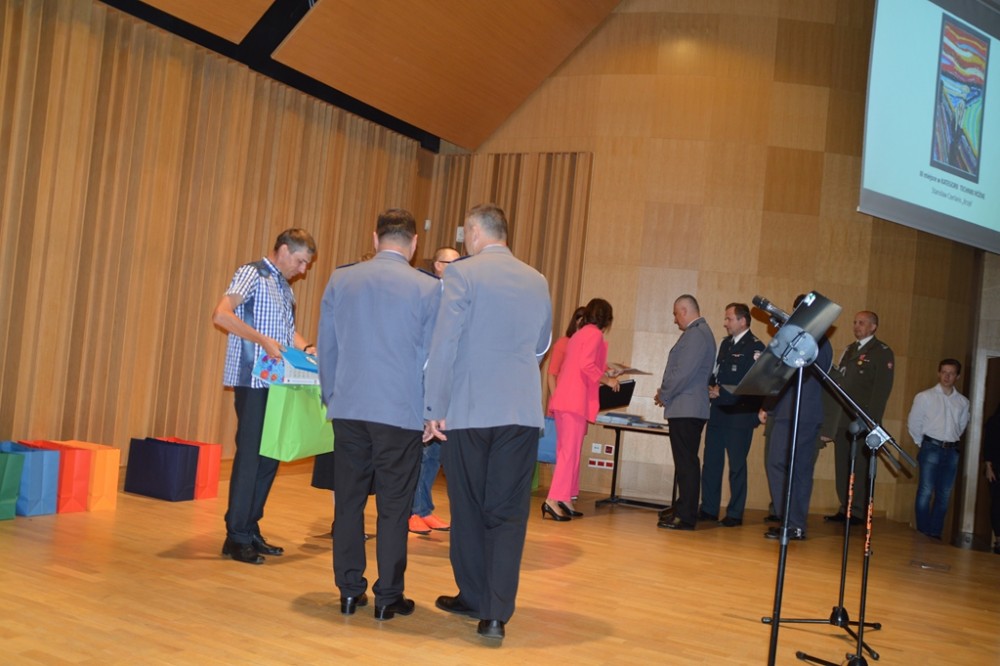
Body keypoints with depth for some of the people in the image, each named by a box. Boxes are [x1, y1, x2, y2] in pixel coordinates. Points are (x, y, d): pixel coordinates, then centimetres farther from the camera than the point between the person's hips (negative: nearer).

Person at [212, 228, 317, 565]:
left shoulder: (285, 287, 19)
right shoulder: (253, 274, -7)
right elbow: (221, 315, -20)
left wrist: (306, 348, 5)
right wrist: (263, 340, -24)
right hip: (252, 380, -8)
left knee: (270, 455, 10)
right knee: (249, 455, -6)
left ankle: (250, 529, 20)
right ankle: (237, 537, 4)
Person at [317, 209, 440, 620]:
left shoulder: (340, 280, 5)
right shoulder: (428, 288, -5)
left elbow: (326, 347, 10)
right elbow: (432, 356, -2)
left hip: (348, 408, 3)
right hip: (401, 412, -3)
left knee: (348, 501, 11)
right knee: (394, 507, 4)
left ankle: (349, 591, 18)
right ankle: (388, 597, 11)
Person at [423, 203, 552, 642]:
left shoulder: (463, 273, -6)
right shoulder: (537, 281, 8)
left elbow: (444, 345, -11)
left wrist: (435, 409, -7)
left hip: (468, 409, -3)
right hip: (522, 411, 3)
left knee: (469, 508, 12)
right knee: (508, 513, 5)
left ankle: (474, 597, 25)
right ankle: (497, 613, 1)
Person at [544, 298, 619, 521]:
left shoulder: (579, 334, 21)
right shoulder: (594, 334, -6)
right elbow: (586, 365, -17)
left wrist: (603, 369, 24)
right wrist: (607, 380, -5)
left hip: (565, 399, 9)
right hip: (575, 400, -9)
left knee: (567, 451, 10)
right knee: (570, 451, -9)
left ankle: (564, 499, 11)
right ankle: (553, 500, -12)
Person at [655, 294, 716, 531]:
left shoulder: (696, 334, -15)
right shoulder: (699, 332, 17)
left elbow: (683, 373, -21)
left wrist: (663, 395, -8)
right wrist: (666, 393, 12)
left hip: (685, 409, -10)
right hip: (688, 408, 10)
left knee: (686, 463, -7)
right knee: (686, 461, 16)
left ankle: (686, 517, -4)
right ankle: (683, 507, 26)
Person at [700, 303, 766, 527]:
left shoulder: (755, 347, -9)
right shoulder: (725, 343, 15)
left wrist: (723, 392, -16)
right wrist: (711, 387, 0)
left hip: (740, 414, -7)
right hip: (717, 411, 7)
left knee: (737, 464, 0)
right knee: (711, 461, 9)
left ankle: (735, 514, 9)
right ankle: (709, 509, 18)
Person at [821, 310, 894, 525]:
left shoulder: (882, 352, 0)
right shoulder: (849, 350, 21)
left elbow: (882, 389, -8)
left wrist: (872, 421, -15)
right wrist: (830, 422, 10)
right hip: (842, 419, 6)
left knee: (859, 466, -5)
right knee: (842, 465, 6)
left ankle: (858, 511, 1)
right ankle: (845, 509, 12)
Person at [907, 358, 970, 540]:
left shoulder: (963, 401, 8)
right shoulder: (925, 396, 0)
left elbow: (962, 425, 20)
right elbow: (913, 423, 3)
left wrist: (953, 439, 11)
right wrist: (923, 443, 6)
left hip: (952, 450, 3)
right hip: (931, 448, -3)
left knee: (944, 495, 5)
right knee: (926, 492, -5)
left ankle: (935, 533, 12)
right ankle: (922, 532, 2)